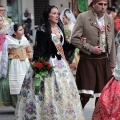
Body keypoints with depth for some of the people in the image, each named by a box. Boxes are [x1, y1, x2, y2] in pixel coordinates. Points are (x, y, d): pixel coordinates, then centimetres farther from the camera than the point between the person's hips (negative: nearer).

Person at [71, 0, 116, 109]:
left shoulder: (109, 20, 9)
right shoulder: (83, 17, -6)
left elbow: (111, 44, 13)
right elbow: (74, 39, -7)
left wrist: (112, 65, 13)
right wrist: (90, 48, -16)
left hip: (103, 60, 5)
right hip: (88, 60, -5)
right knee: (86, 94, -8)